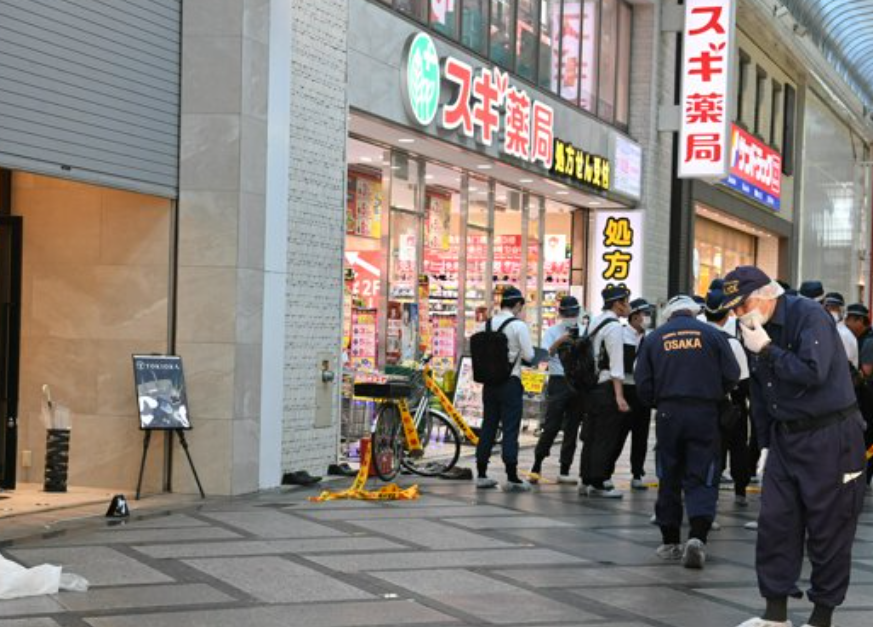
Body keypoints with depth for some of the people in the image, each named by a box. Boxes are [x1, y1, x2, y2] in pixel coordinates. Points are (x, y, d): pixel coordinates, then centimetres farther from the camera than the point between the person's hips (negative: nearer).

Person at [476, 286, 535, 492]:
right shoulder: (519, 325, -10)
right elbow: (529, 356, -10)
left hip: (490, 381, 6)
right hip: (511, 382, -6)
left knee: (488, 427, 11)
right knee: (510, 429, -3)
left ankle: (481, 475, 15)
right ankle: (512, 478, -3)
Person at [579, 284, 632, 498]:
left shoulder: (594, 323, 15)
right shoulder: (613, 326, -12)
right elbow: (616, 364, -17)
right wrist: (619, 396, -20)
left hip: (591, 386, 9)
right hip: (607, 388, -9)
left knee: (591, 436, 13)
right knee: (605, 438, -4)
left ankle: (586, 481, 18)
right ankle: (598, 484, -2)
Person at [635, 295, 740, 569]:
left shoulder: (654, 338, 6)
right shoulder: (711, 334, 2)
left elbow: (643, 383, 2)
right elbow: (732, 374, -1)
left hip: (668, 413, 1)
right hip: (704, 413, -1)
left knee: (669, 478, 12)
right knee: (702, 478, 1)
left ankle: (670, 542, 18)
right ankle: (697, 537, -18)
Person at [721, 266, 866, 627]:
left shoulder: (809, 316, -15)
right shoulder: (755, 330, 8)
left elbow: (813, 372, -29)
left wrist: (767, 350, -22)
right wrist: (765, 443, 14)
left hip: (829, 437, -7)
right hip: (785, 436, 8)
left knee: (827, 530, 0)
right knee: (774, 523, 5)